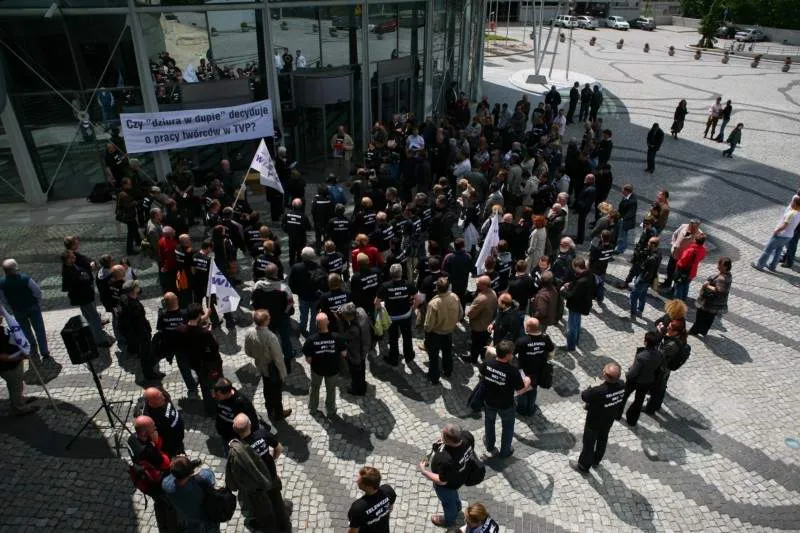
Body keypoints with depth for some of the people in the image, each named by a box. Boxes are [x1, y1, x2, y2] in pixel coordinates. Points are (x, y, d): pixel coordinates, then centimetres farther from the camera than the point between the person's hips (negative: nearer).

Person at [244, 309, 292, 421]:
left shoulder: (249, 333, -19)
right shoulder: (271, 337, -37)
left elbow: (248, 352, -2)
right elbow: (278, 358, -26)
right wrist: (283, 373, -11)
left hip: (261, 367, 5)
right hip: (273, 369, -5)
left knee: (267, 389, 29)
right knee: (276, 391, 20)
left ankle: (270, 411, 51)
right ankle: (278, 414, 43)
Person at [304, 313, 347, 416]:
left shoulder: (311, 340, -28)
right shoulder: (336, 338, -27)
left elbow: (308, 359, -20)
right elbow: (344, 354, -15)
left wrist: (313, 363, 2)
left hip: (317, 368, 0)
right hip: (332, 368, 0)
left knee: (314, 388, 29)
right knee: (331, 390, 25)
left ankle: (312, 409, 48)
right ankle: (331, 411, 44)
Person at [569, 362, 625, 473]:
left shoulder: (599, 391, -43)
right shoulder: (622, 385, -23)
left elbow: (584, 396, -22)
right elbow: (622, 403, -4)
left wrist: (590, 388, -3)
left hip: (594, 422, -6)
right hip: (609, 420, 6)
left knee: (589, 444, 18)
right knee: (602, 440, 29)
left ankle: (583, 466, 41)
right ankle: (596, 461, 54)